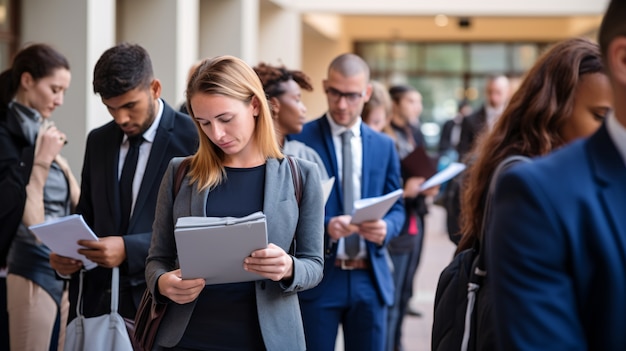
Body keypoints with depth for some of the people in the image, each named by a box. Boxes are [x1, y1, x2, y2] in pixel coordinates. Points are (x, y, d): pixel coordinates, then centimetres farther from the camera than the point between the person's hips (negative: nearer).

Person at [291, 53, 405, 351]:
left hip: (370, 279, 4)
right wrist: (325, 227, -22)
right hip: (316, 276, -4)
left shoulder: (384, 145, 10)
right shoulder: (299, 140, -3)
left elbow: (396, 208, 12)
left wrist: (385, 227, -11)